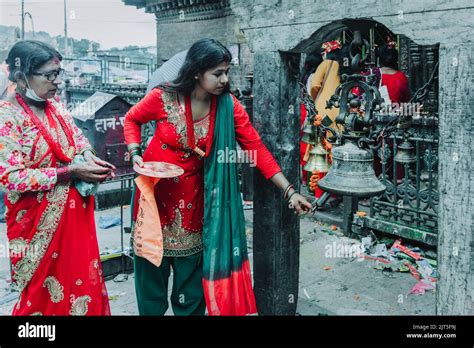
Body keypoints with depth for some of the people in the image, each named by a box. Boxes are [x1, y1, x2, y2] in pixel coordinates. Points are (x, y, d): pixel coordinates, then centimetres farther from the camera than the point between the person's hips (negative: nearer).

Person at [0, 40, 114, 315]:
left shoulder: (55, 106, 3)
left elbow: (78, 137, 16)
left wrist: (89, 157, -7)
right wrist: (70, 172, -23)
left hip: (75, 212, 6)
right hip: (41, 222, -6)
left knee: (81, 278, 16)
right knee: (46, 292, 11)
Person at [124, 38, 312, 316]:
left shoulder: (228, 105, -10)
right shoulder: (164, 97, -15)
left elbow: (256, 147, -12)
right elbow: (132, 119, 4)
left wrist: (289, 191, -17)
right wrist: (135, 154, -13)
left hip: (193, 196, 2)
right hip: (155, 187, -1)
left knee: (192, 264, 10)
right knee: (152, 261, 10)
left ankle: (189, 310, 33)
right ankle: (151, 309, 35)